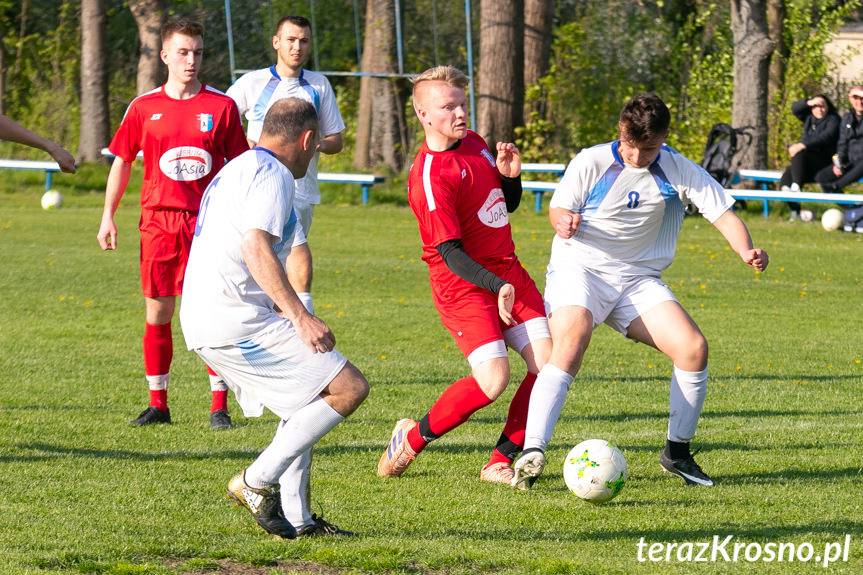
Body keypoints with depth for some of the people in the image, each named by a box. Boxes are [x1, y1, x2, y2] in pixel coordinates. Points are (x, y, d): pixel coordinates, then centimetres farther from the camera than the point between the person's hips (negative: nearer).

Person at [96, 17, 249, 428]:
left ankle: (219, 406, 1)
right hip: (159, 220, 1)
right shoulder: (144, 108, 5)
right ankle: (157, 405, 15)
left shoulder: (221, 106, 2)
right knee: (156, 315, 5)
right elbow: (122, 161, 12)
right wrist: (108, 217, 8)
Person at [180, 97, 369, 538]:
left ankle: (295, 519, 17)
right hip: (236, 319, -10)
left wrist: (286, 313, 38)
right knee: (348, 387, -11)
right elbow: (256, 249, -21)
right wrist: (300, 317, -26)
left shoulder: (236, 170, 24)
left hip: (201, 321, 11)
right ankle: (257, 481, -12)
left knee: (307, 403, 22)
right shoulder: (272, 174, -7)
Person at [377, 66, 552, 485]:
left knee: (548, 364, -8)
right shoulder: (430, 175, -18)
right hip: (464, 286, -8)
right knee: (493, 379, -20)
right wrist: (498, 288, -33)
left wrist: (511, 175, 0)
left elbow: (507, 205, 22)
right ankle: (414, 438, 4)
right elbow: (449, 252, -22)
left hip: (509, 273, 8)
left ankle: (501, 462, 4)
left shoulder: (473, 143, 8)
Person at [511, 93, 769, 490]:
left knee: (693, 346, -15)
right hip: (580, 268, -3)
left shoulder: (678, 170, -3)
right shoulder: (591, 163, -8)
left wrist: (747, 251, -24)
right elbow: (559, 209, -1)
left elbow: (722, 213, -4)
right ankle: (532, 452, -40)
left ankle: (677, 452, 4)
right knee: (570, 342, -32)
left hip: (638, 280, 3)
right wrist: (564, 222, -26)